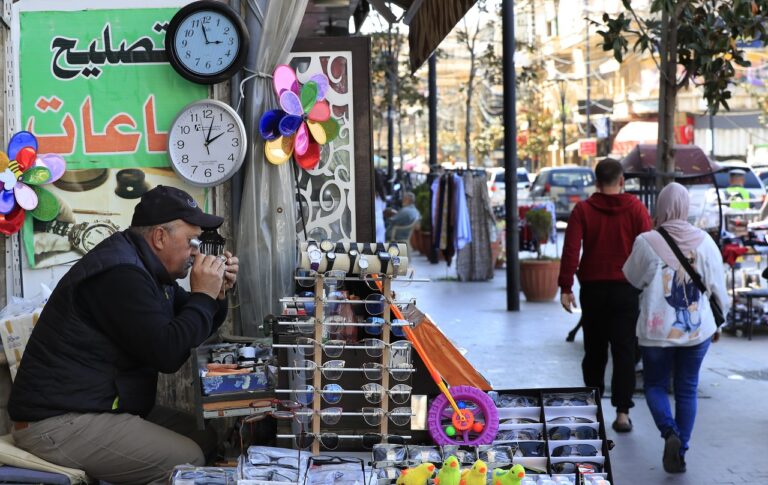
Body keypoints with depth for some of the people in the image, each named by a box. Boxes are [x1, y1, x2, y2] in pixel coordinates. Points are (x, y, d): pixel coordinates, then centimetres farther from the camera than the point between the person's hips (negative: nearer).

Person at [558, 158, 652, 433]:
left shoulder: (583, 210, -1)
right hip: (626, 289, -1)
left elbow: (571, 250, -8)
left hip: (593, 289, 1)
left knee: (594, 350, 14)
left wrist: (565, 287, -6)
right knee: (624, 351, 1)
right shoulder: (636, 209, -2)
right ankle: (622, 412, -6)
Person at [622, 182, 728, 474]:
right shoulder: (704, 242, -4)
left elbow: (633, 279, 5)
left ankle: (670, 433, -10)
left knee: (655, 384, 15)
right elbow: (718, 287, 3)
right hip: (697, 330, 2)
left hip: (657, 331, -2)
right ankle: (680, 452, 13)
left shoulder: (646, 242, -11)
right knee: (687, 390, 13)